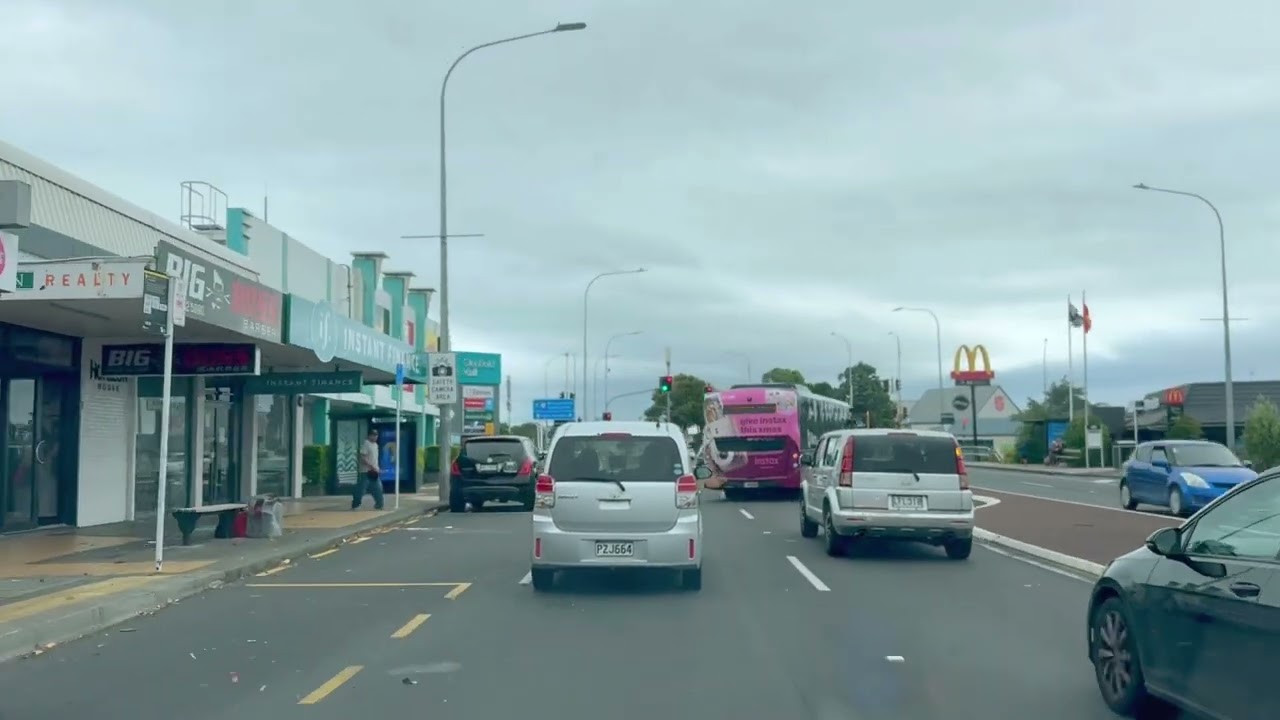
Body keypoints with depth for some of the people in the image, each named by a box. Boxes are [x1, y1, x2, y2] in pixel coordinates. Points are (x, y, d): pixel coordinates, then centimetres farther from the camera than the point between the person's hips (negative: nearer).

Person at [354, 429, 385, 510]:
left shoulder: (375, 444, 14)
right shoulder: (366, 444, -14)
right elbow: (362, 458, -20)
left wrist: (377, 468, 15)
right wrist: (372, 467, -23)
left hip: (374, 471, 8)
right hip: (366, 471, -8)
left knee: (378, 488, 6)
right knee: (361, 489, -4)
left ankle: (378, 505, 12)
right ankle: (355, 505, 4)